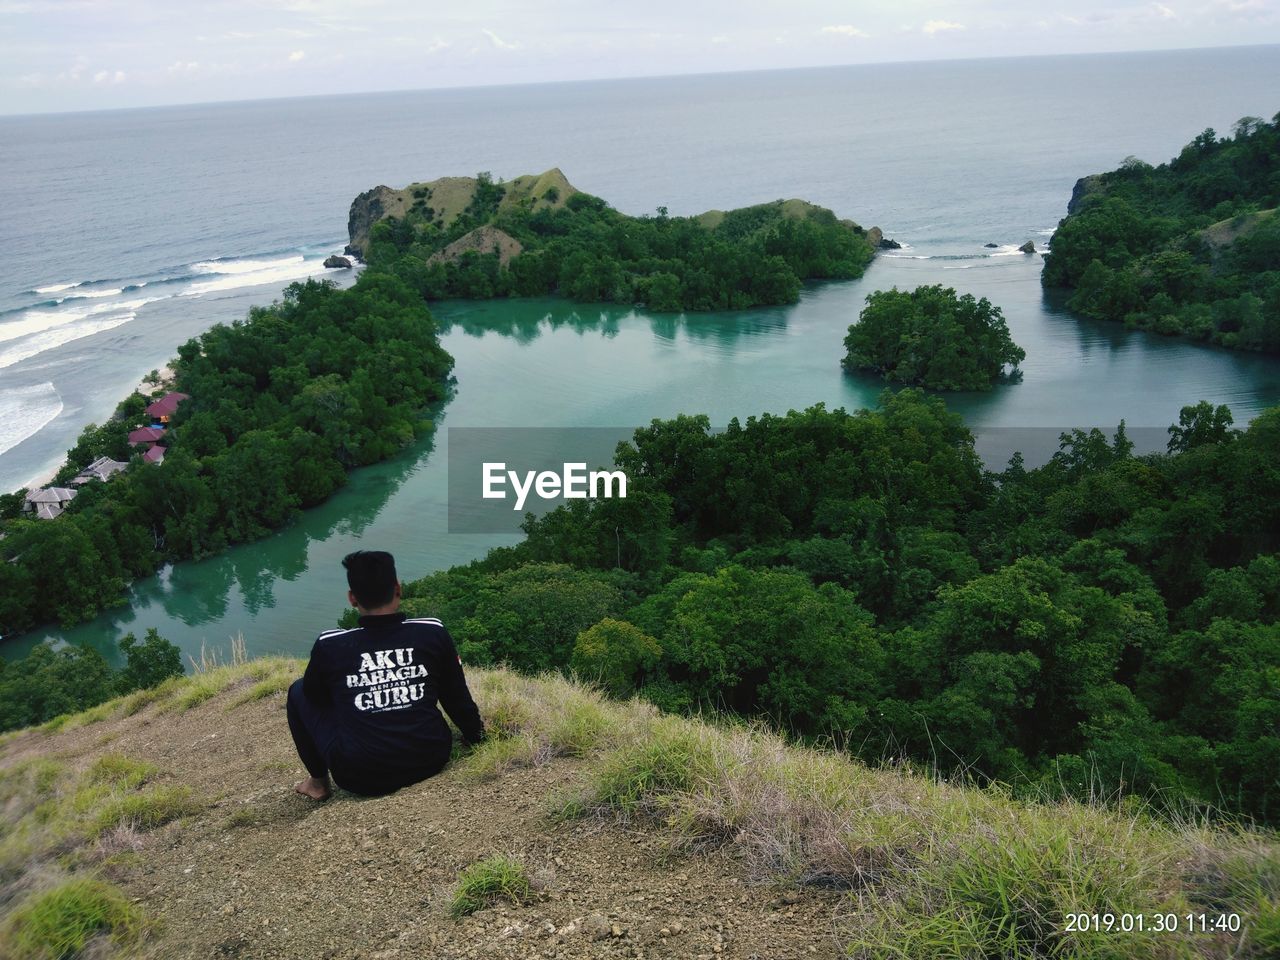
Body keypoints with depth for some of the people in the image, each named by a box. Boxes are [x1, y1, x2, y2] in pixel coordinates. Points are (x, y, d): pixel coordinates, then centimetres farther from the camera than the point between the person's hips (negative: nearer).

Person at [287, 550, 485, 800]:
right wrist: (476, 736, 23)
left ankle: (318, 781, 22)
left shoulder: (329, 645, -8)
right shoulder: (433, 632, -4)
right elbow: (457, 698, 6)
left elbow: (314, 694, 13)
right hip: (431, 763, 3)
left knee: (299, 691, 18)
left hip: (360, 778, -2)